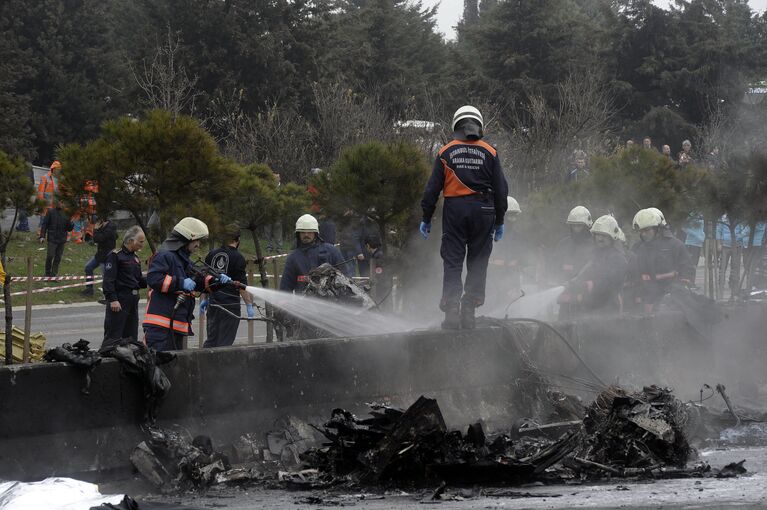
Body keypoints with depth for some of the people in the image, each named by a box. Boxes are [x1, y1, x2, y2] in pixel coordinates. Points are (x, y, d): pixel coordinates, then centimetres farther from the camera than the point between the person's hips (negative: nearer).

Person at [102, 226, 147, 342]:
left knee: (131, 337, 11)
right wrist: (112, 299, -22)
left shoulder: (135, 257, 17)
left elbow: (139, 280, 22)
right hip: (119, 301, -8)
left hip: (133, 300, 8)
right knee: (113, 337, -9)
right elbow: (108, 279, -15)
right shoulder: (115, 255, -9)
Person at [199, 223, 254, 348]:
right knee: (225, 342, -2)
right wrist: (249, 305, -9)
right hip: (230, 304, -5)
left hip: (213, 304, 5)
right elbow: (242, 286, -12)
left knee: (211, 340, 12)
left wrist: (203, 299, 21)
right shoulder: (238, 258, -9)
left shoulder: (212, 255, 8)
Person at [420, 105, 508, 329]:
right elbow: (501, 189, 6)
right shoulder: (490, 153, 4)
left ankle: (451, 312, -8)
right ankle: (469, 311, 2)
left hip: (454, 210, 0)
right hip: (483, 210, 0)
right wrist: (499, 221, 13)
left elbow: (432, 188, 2)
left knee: (452, 261, 2)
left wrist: (426, 218, 8)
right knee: (477, 263, 7)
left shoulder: (446, 152, 3)